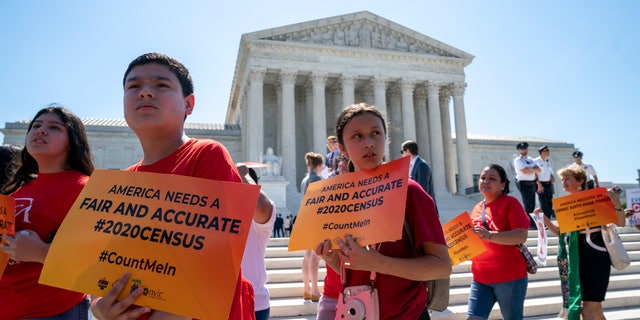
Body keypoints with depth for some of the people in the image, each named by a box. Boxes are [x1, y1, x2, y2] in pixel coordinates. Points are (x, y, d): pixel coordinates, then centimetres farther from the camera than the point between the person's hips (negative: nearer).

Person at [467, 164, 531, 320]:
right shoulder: (477, 209, 10)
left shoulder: (510, 203, -7)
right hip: (480, 278, 5)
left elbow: (521, 236, -18)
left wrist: (489, 235, -30)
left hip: (509, 276, -5)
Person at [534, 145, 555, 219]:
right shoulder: (536, 161, -7)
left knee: (550, 204, 7)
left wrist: (552, 177, 2)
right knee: (544, 204, -8)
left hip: (549, 184, 7)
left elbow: (551, 171, 22)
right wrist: (539, 183, -17)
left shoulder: (548, 160, 13)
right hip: (541, 185, -7)